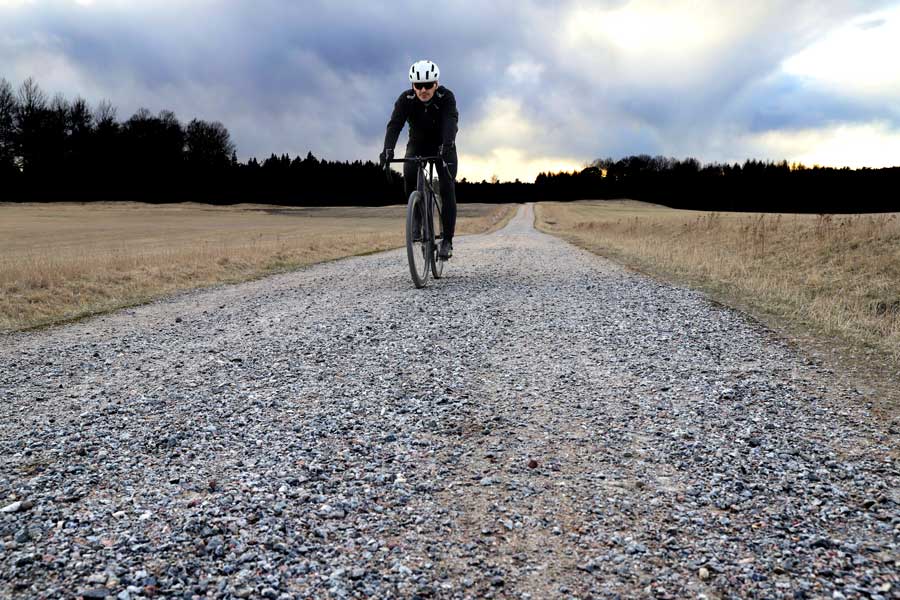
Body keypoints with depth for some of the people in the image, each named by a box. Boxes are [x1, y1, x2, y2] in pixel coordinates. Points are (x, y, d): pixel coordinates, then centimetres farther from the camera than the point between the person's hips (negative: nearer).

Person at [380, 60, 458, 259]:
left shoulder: (446, 97, -25)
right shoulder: (406, 99, -21)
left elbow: (451, 122, -40)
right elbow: (395, 124, -33)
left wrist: (447, 145, -60)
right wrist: (388, 149, -51)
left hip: (443, 148, -1)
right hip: (417, 146, 2)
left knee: (447, 188, -15)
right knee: (409, 176, -25)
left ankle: (447, 240, -10)